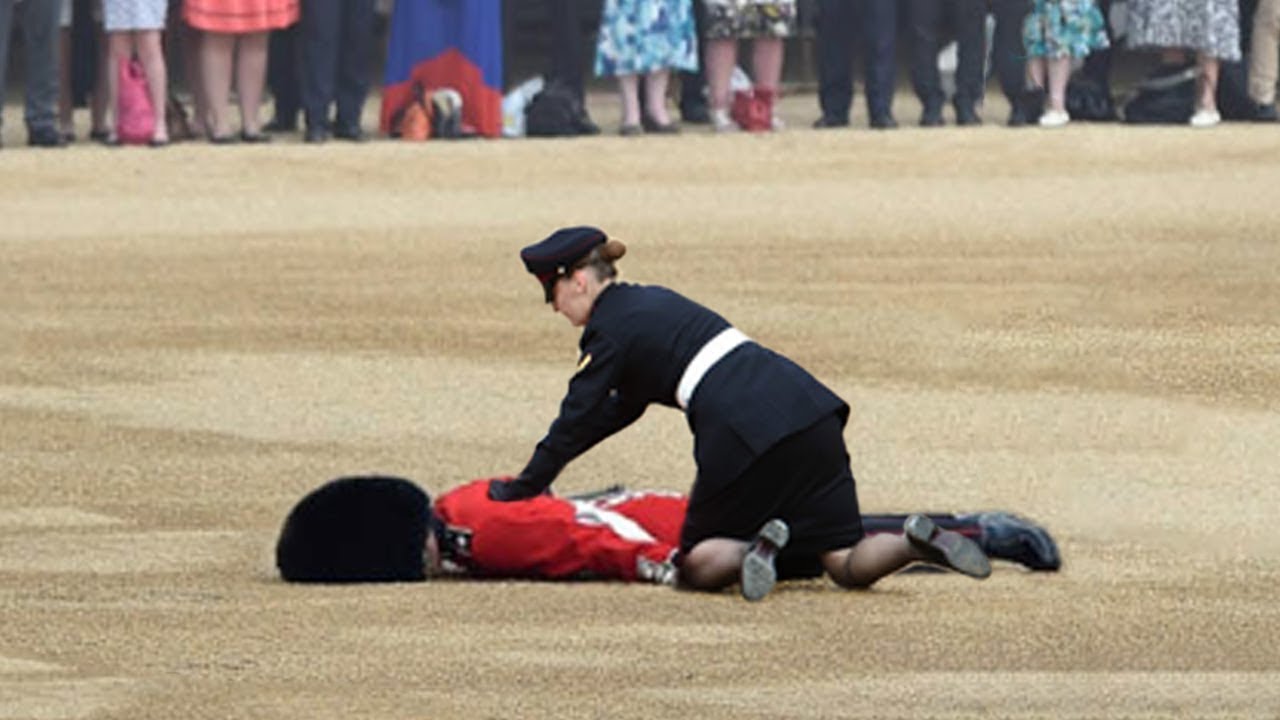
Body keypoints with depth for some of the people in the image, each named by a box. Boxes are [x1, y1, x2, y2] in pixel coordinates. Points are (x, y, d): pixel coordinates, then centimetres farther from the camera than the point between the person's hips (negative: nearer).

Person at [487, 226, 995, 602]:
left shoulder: (610, 330, 3)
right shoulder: (652, 302, 28)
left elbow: (577, 417, 3)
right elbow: (622, 409, 37)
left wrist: (524, 487, 13)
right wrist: (544, 471, 40)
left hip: (746, 431, -8)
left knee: (697, 565, 10)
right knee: (847, 565, 7)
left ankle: (751, 549, -22)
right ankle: (915, 544, -22)